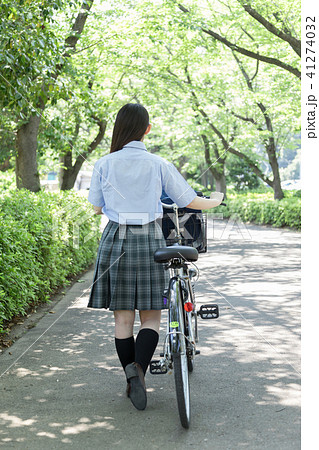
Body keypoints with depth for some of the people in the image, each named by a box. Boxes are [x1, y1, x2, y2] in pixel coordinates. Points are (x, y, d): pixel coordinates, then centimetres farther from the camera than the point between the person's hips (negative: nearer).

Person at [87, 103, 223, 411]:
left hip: (116, 242, 1)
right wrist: (216, 200, 23)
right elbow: (190, 202, 3)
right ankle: (139, 369, -15)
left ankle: (130, 378, 14)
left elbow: (96, 207, 10)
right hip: (150, 242, -1)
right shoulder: (159, 165, -2)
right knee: (151, 317, 7)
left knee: (123, 318, 9)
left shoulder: (104, 164, -1)